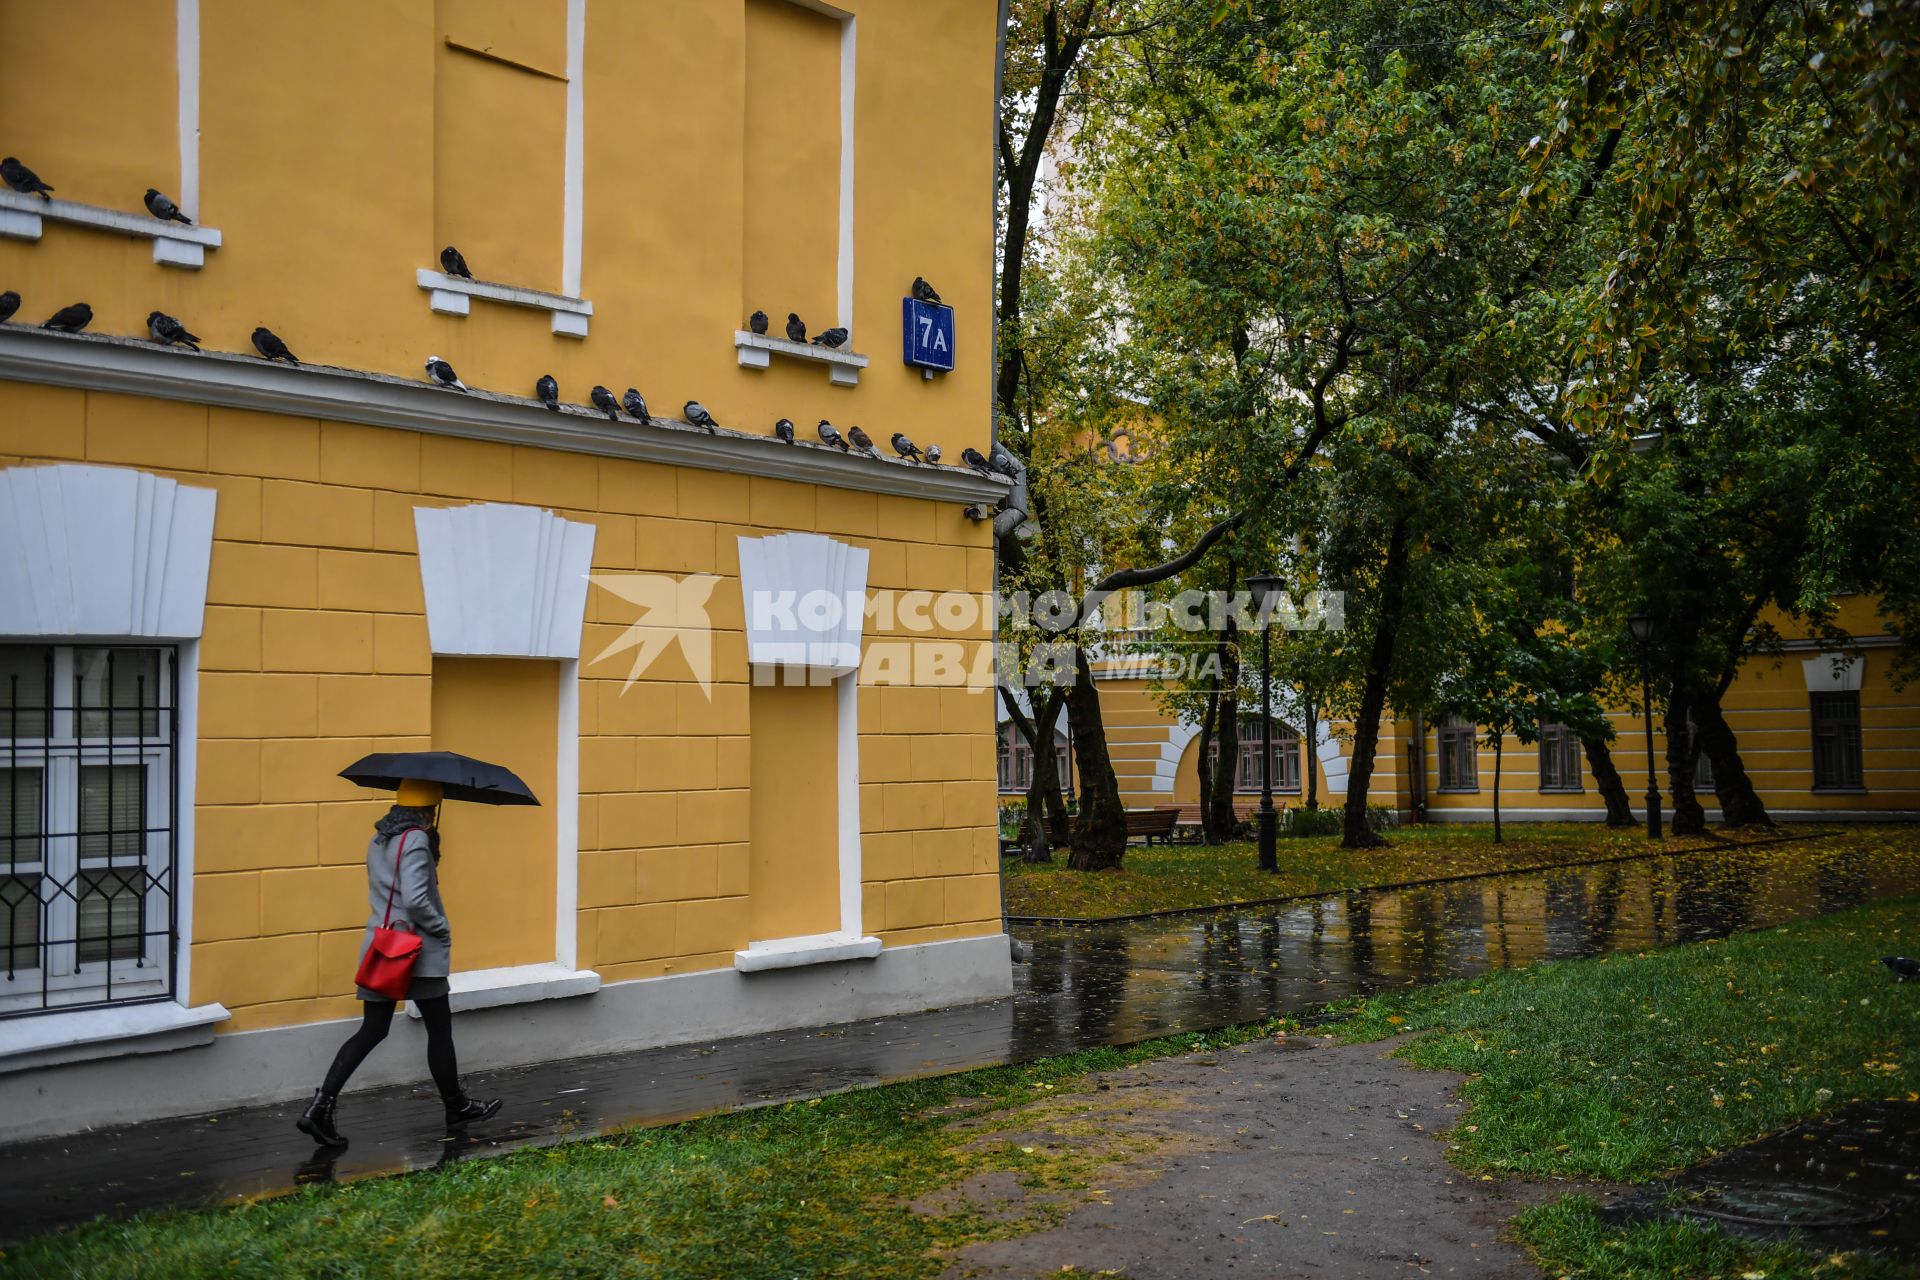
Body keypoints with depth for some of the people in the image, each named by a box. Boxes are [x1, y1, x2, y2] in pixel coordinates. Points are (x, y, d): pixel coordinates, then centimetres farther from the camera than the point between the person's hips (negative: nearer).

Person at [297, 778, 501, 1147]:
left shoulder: (378, 840, 10)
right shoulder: (415, 840, -17)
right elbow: (415, 899, -25)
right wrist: (442, 930, -11)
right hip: (418, 952, -7)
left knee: (372, 1030, 10)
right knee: (439, 1029, 9)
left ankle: (321, 1106, -2)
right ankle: (456, 1106, 23)